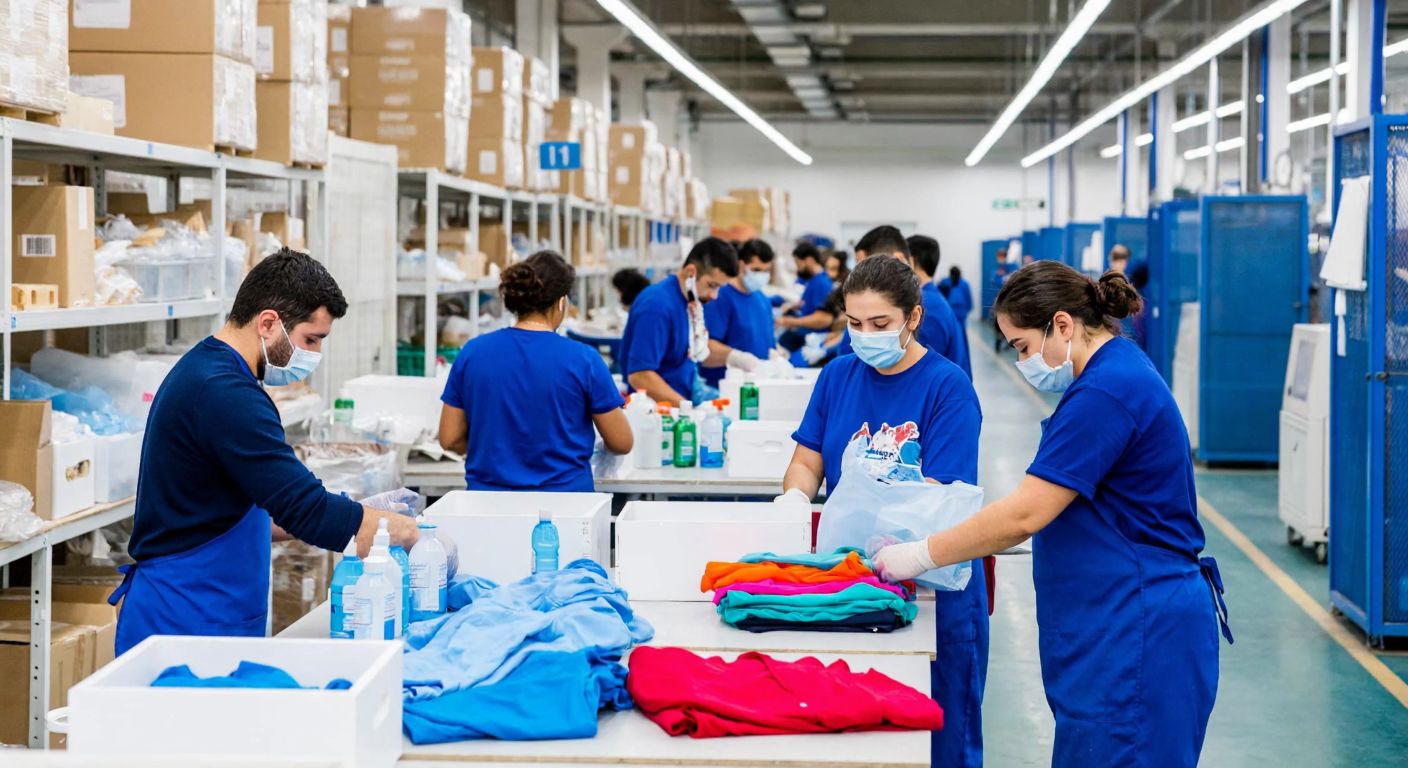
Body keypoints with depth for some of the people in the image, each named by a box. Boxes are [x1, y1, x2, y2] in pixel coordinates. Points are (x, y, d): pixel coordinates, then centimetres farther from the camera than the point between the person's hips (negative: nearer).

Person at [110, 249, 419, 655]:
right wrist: (410, 533, -11)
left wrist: (362, 515, 12)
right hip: (187, 625, -10)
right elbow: (307, 510, -23)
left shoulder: (205, 368, 13)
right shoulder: (224, 393, -20)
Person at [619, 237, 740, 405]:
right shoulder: (658, 305, -16)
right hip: (659, 410, -8)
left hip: (685, 402, 8)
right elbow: (640, 376, -21)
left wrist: (730, 357, 4)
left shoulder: (694, 301, 8)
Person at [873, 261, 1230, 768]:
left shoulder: (1105, 393, -19)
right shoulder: (1119, 374, 14)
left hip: (1136, 633, -10)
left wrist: (922, 555, -13)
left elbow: (1025, 514, -21)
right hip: (1121, 628, 10)